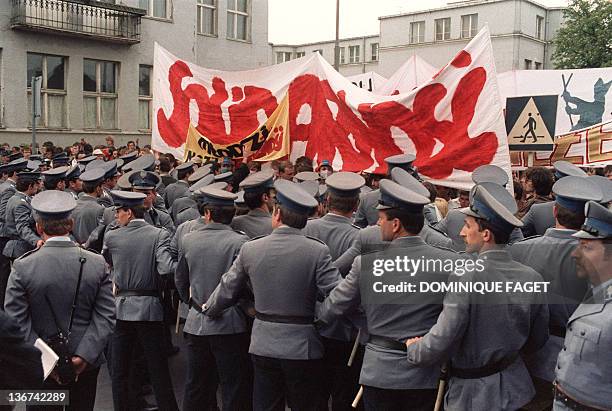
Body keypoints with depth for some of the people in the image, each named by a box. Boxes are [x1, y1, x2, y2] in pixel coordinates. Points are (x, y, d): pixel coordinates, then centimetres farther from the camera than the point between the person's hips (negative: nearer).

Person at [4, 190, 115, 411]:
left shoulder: (23, 267, -13)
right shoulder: (98, 264, -9)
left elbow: (16, 321, -13)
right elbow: (106, 317, -11)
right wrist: (84, 356, -12)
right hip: (86, 366, 2)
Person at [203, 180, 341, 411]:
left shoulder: (250, 249, -3)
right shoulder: (317, 251, -13)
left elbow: (227, 290, 8)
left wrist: (208, 310, 26)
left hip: (262, 346, 3)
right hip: (302, 348, -2)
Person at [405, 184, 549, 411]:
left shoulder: (466, 278, -24)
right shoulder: (532, 278, -7)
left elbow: (441, 342, -23)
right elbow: (537, 342, 4)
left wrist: (413, 350, -3)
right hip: (517, 391, 6)